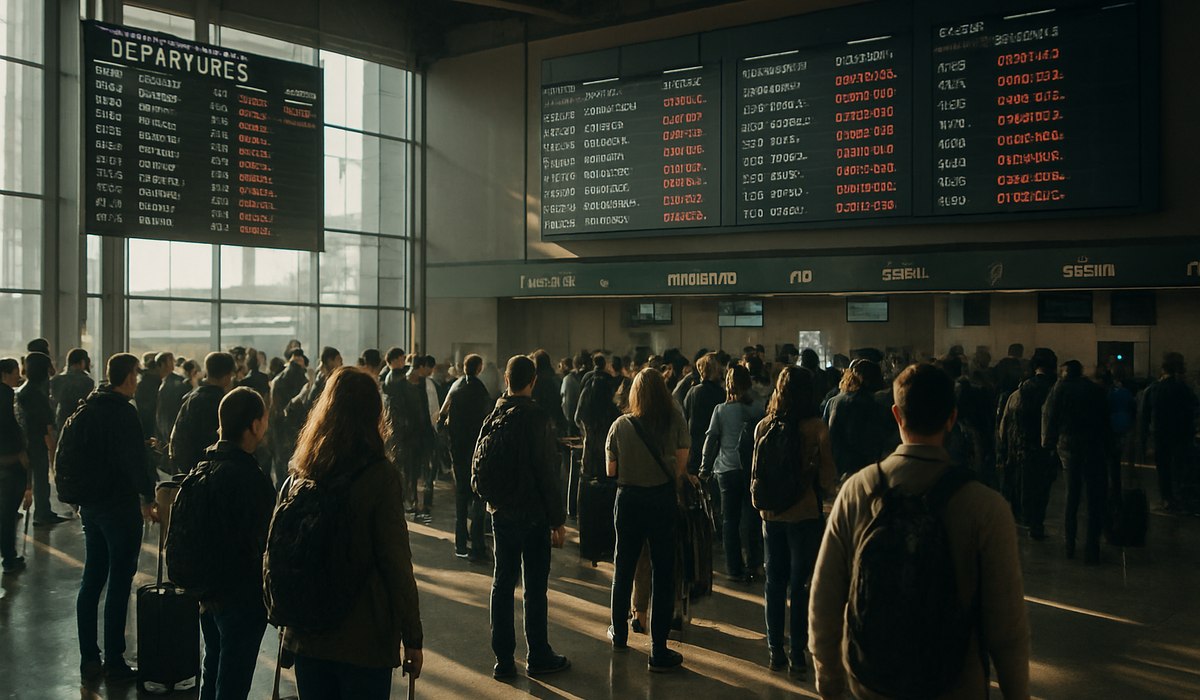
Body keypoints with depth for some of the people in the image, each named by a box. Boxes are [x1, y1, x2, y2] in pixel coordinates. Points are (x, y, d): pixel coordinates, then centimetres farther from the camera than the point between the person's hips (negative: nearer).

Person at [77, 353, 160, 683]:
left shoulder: (89, 407, 10)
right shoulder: (123, 411, -16)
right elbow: (136, 460, -20)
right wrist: (148, 498, -10)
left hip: (90, 505, 8)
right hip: (121, 507, -8)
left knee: (92, 579, 12)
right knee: (119, 582, -1)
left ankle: (89, 659, 18)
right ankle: (115, 663, 4)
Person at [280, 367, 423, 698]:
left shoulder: (300, 472, 0)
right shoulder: (379, 475, -14)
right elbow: (396, 562, -14)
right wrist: (413, 637, -7)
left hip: (306, 636, 5)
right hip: (364, 639, -4)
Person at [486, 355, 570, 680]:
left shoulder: (494, 416, 3)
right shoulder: (536, 417, -16)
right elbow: (547, 472, -17)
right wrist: (557, 520, -12)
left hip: (501, 512, 6)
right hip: (533, 514, -5)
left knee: (502, 584, 10)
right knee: (535, 587, 4)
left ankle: (503, 659, 15)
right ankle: (538, 656, 14)